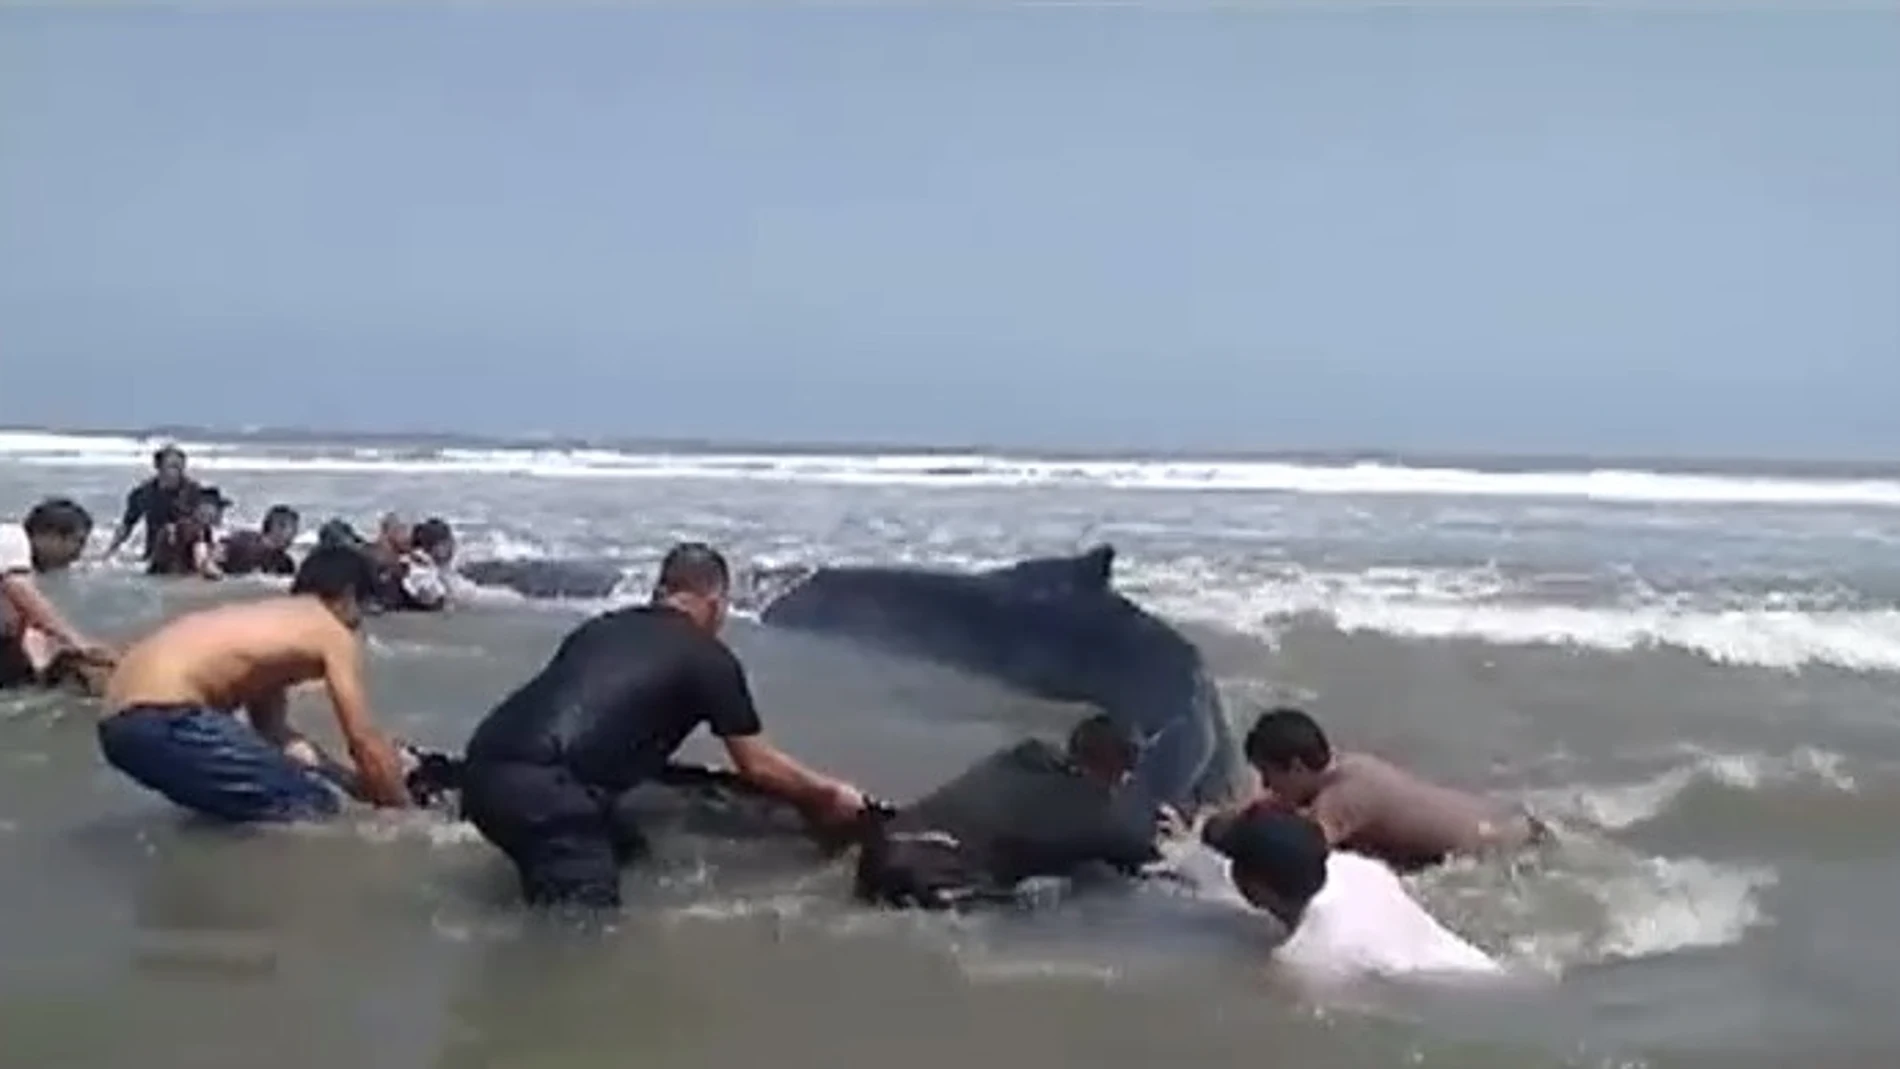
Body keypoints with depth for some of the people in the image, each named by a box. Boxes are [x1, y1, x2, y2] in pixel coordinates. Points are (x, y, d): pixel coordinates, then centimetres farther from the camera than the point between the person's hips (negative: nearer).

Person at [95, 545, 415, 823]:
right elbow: (366, 741, -1)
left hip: (124, 718, 10)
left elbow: (274, 731, 30)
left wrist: (353, 779, 29)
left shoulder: (272, 620, 28)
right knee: (316, 806, -6)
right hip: (164, 718, -10)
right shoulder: (334, 634, 3)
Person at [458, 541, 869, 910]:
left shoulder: (601, 626, 26)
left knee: (624, 852, 25)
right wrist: (829, 795, 32)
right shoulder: (710, 657, 9)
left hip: (482, 767, 8)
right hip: (542, 789, -8)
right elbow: (759, 766, 16)